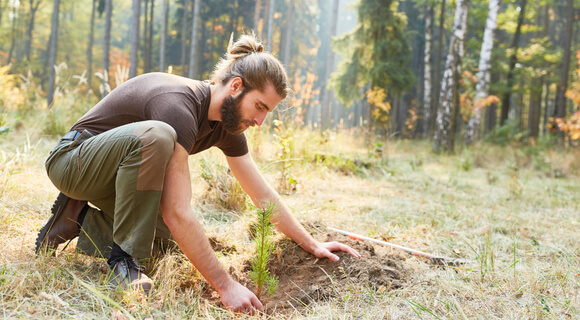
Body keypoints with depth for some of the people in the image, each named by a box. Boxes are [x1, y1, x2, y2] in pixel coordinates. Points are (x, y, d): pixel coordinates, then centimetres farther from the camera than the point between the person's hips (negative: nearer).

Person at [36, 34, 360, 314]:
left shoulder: (228, 122, -5)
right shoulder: (179, 105, -33)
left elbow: (264, 195, 4)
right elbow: (176, 213, -38)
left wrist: (313, 245, 2)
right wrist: (226, 286, -36)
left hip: (124, 172, 9)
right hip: (73, 160, -9)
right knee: (156, 135, -36)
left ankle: (83, 219, 8)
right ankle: (124, 259, -24)